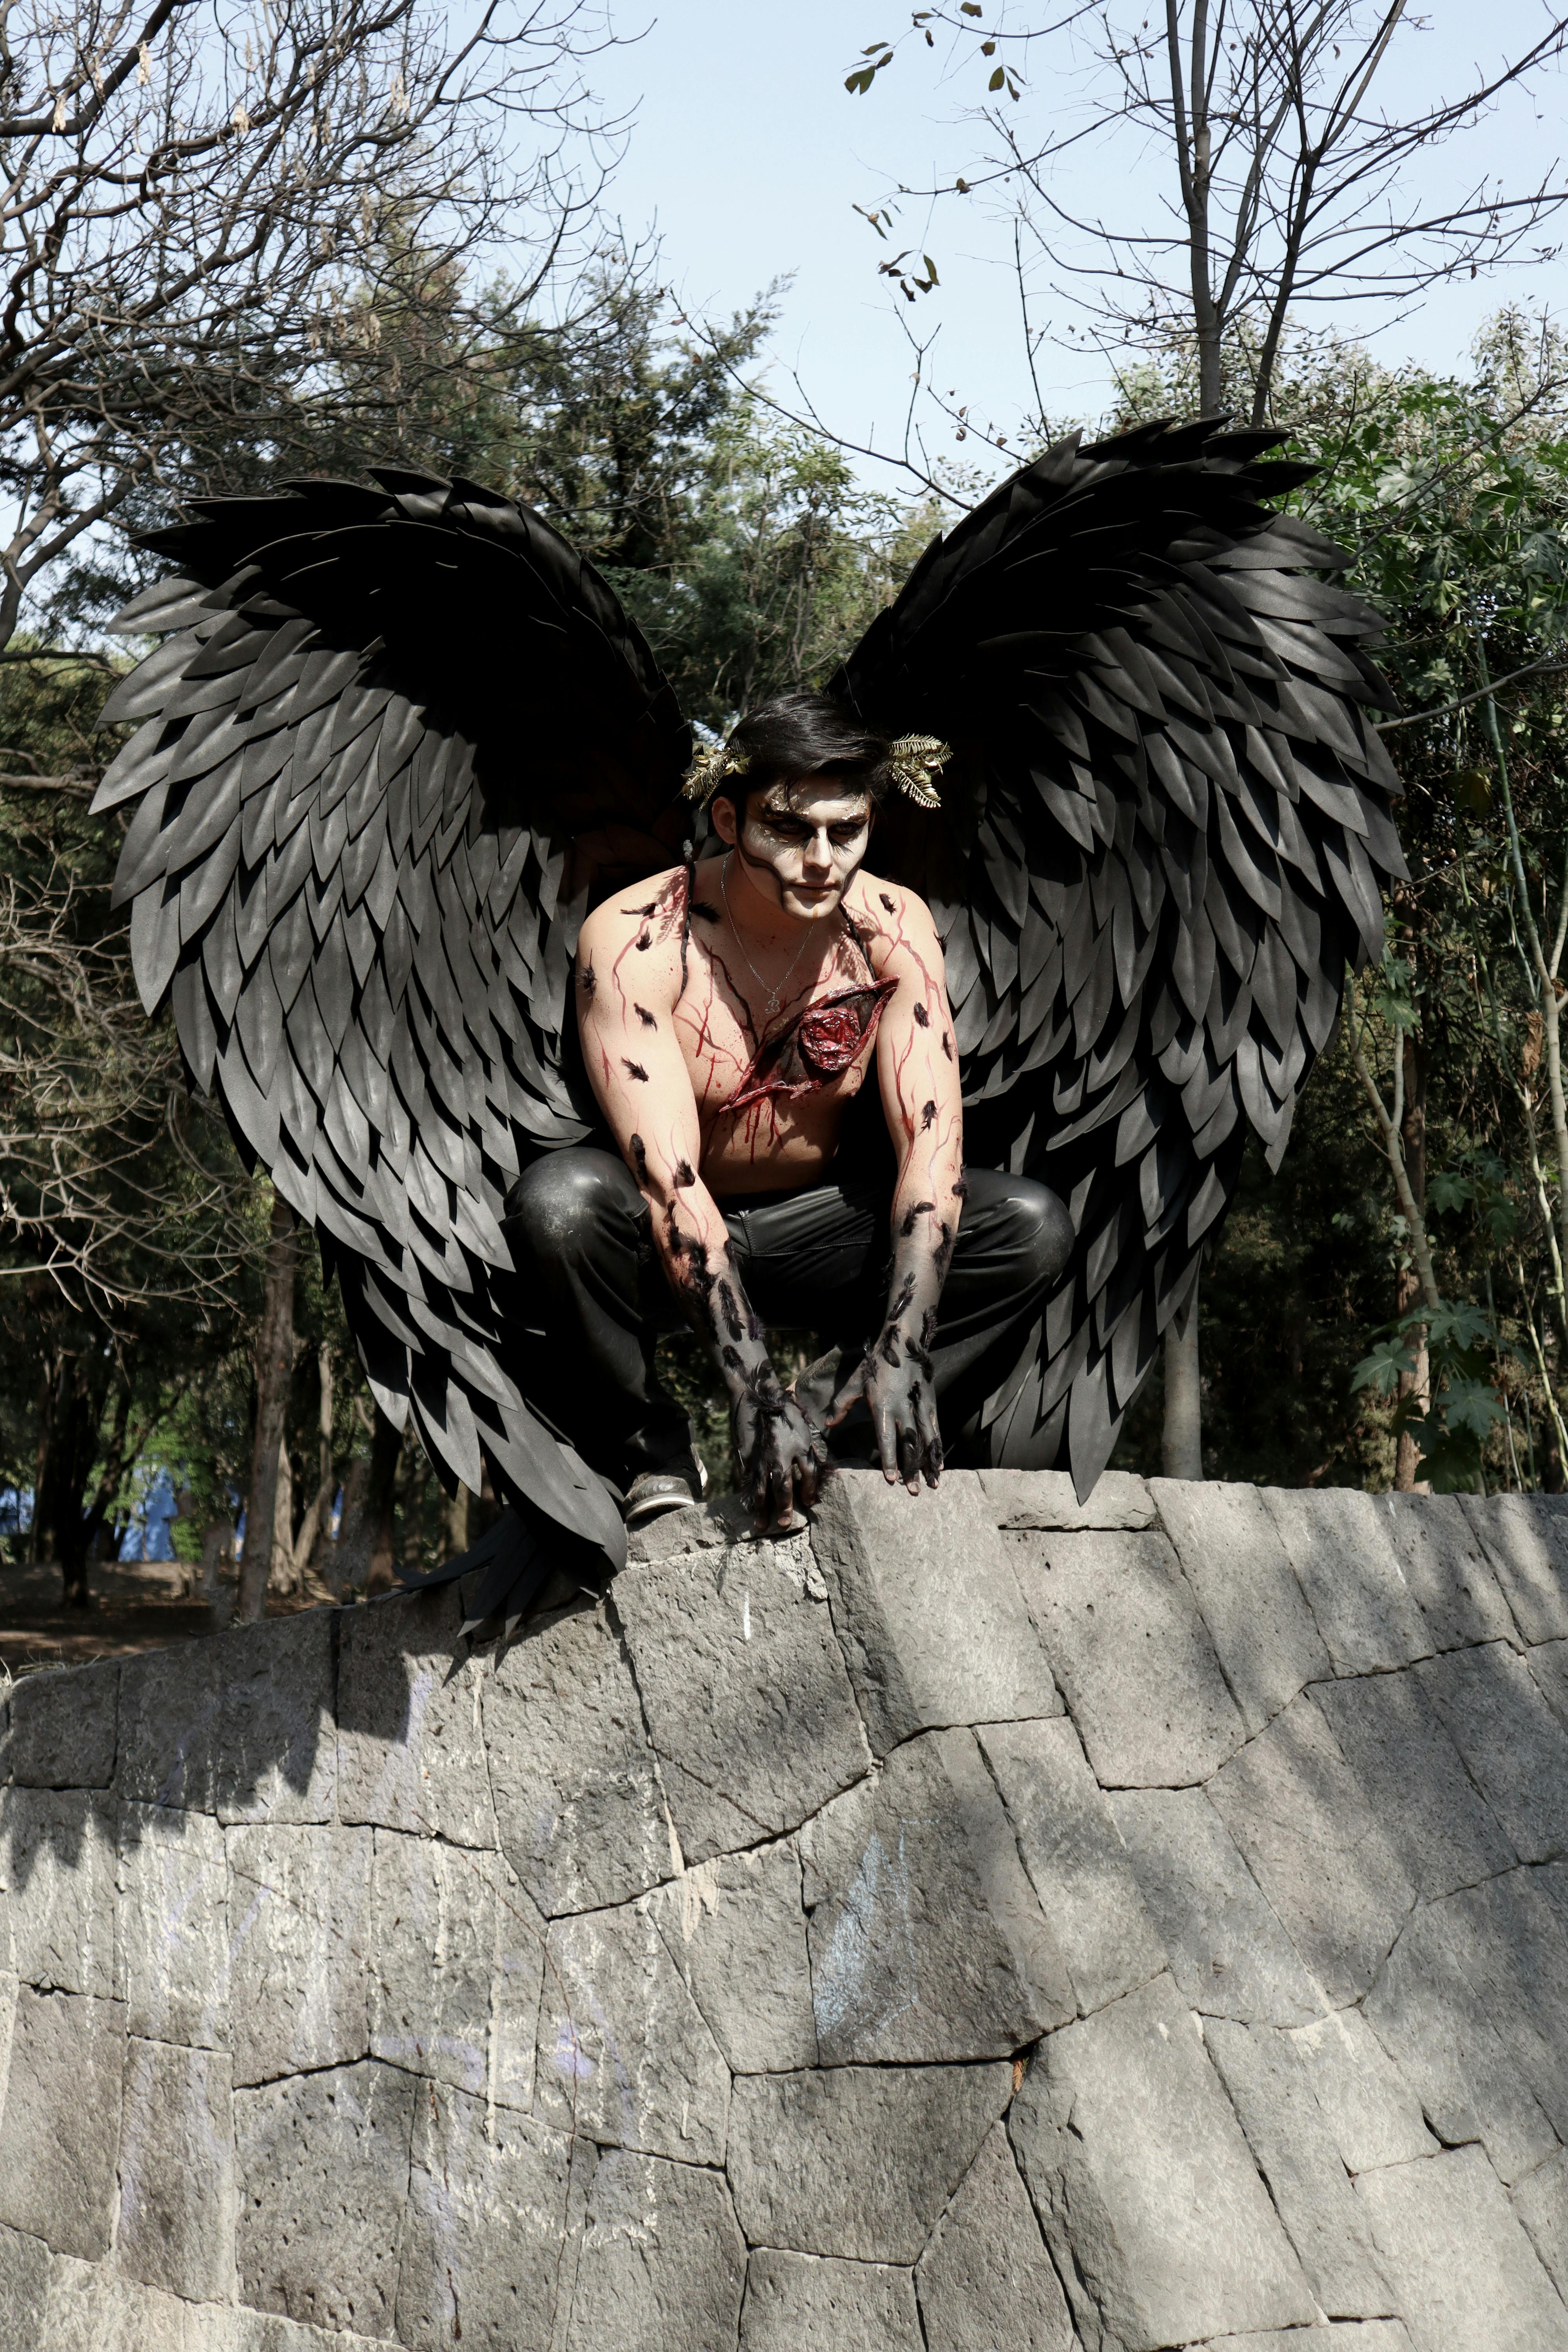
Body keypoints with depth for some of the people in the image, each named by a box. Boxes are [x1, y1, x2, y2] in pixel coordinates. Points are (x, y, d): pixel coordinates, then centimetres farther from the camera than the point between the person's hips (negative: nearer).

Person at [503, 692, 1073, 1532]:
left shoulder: (893, 929, -14)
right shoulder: (633, 941, -24)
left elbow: (932, 1142, -21)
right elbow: (667, 1177, -33)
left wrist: (903, 1349, -37)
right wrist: (751, 1388, -43)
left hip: (818, 1225, 3)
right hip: (668, 1237, -2)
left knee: (1034, 1227, -19)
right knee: (555, 1202, -36)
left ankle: (827, 1414, -12)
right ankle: (650, 1454, -12)